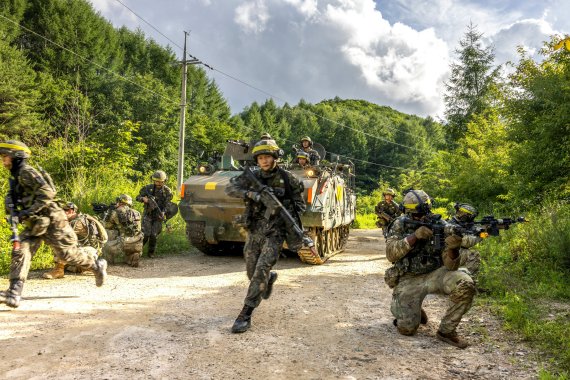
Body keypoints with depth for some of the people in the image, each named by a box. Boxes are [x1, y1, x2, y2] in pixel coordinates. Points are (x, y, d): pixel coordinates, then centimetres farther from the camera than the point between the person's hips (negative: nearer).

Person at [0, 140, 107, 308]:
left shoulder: (27, 172, -14)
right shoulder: (15, 177, 14)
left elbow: (47, 194, -25)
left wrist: (28, 212, -27)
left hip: (51, 221, -8)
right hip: (34, 225, 9)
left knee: (67, 254, -2)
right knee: (20, 252, -8)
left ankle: (97, 265, 21)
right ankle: (14, 294, -11)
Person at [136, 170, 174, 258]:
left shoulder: (167, 191, -4)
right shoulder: (148, 188, -2)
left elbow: (167, 204, -9)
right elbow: (138, 197, 5)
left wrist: (163, 213, -27)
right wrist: (143, 199, -18)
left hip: (158, 216, 0)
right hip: (148, 214, 0)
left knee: (154, 235, -6)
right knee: (146, 234, -12)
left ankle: (151, 252, 14)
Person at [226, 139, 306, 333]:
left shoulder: (287, 178, -4)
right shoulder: (252, 177, 1)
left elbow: (299, 203, 6)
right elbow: (230, 188, -11)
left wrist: (292, 219, -12)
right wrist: (250, 194, -27)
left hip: (275, 233, -4)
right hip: (254, 232, 4)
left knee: (261, 271, -15)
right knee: (252, 272, 14)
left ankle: (245, 315, -7)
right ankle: (270, 278, 49)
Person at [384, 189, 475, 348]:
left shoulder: (442, 227, -10)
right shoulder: (400, 225, -6)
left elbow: (450, 266, -15)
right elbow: (391, 254, -19)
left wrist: (453, 248, -38)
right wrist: (414, 236, -30)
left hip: (435, 274, 1)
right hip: (408, 280, 0)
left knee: (465, 285, -29)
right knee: (407, 328, -14)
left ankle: (446, 330, -9)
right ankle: (410, 311, 24)